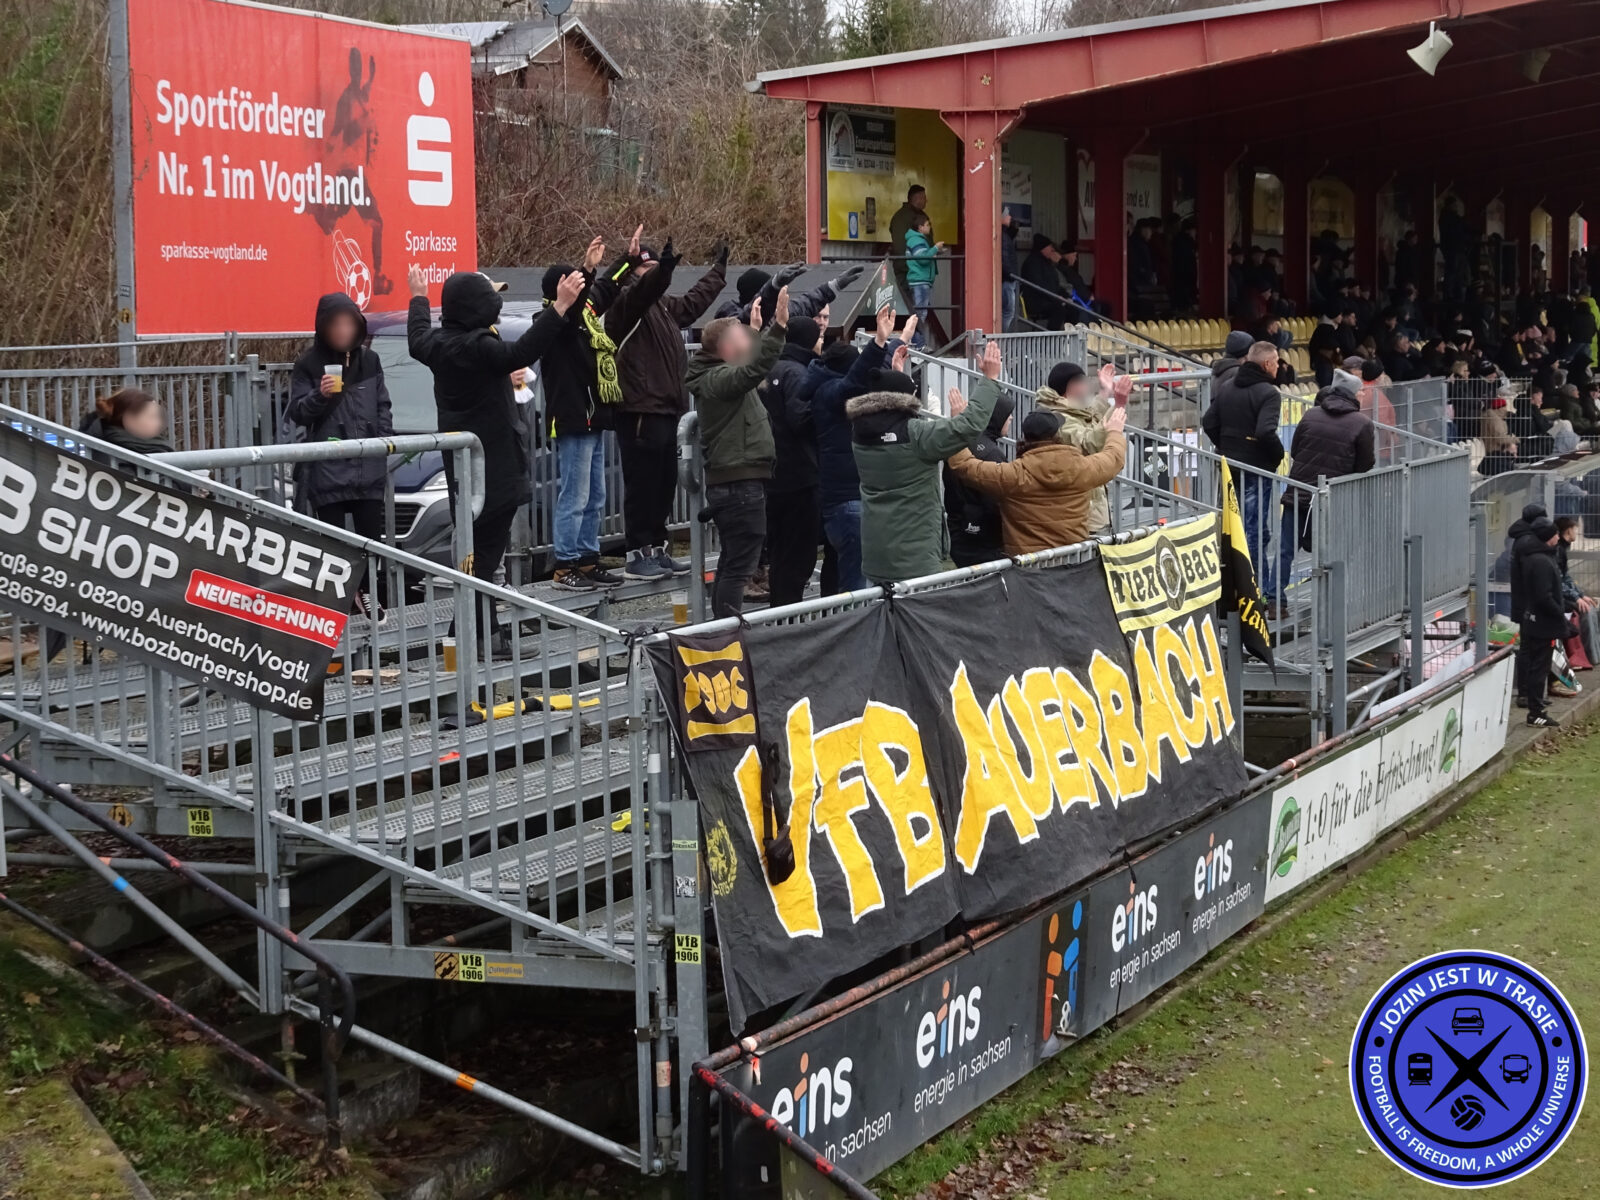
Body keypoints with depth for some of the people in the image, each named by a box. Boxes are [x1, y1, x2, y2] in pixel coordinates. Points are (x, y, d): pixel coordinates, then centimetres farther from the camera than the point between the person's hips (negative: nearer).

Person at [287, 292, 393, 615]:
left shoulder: (369, 361, 10)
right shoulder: (308, 365, -2)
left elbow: (383, 406, 18)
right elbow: (297, 413, -4)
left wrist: (384, 439, 5)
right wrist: (319, 395, -21)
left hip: (368, 467, 3)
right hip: (327, 470, -3)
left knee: (371, 535, 5)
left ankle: (368, 590, 20)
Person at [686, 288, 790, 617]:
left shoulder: (718, 374, 16)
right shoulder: (717, 378, -14)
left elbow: (752, 361, 37)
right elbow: (755, 368, -33)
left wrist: (757, 330, 40)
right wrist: (777, 327, -39)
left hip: (734, 483, 11)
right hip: (740, 483, -11)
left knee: (732, 563, 16)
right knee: (740, 566, -10)